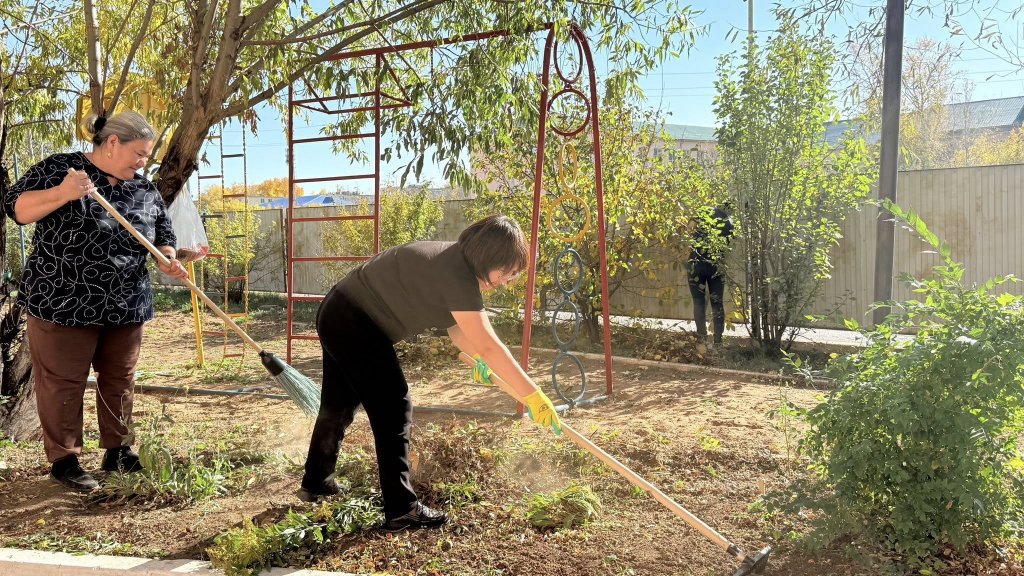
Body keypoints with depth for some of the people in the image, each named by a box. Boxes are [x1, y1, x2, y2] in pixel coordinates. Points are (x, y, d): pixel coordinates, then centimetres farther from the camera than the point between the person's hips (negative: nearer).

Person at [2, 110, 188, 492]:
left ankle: (118, 450, 27)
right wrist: (62, 194, -27)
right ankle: (63, 459, 17)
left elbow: (162, 237, 14)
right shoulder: (59, 169, -5)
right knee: (63, 383, 4)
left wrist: (168, 260, -8)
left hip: (126, 306, 5)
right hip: (63, 301, -5)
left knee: (119, 379, 13)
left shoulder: (146, 191, 8)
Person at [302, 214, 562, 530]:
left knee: (338, 406, 22)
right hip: (354, 326, -10)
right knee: (393, 409, -8)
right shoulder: (457, 275, -28)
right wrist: (534, 397, -28)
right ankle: (401, 510, -1)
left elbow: (457, 327, 2)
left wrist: (478, 356, -14)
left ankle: (316, 483, 40)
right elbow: (488, 346, -31)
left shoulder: (458, 261, 2)